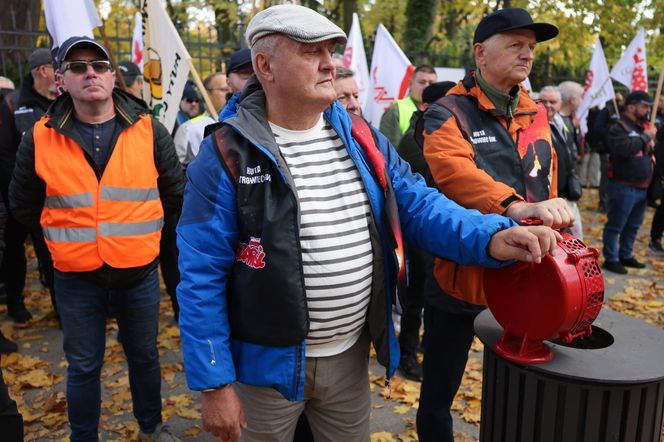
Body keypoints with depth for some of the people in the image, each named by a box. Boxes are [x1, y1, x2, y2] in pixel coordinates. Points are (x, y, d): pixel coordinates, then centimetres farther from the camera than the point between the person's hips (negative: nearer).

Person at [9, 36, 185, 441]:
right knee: (84, 367, 14)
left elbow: (176, 193, 6)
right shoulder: (40, 138, -5)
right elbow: (23, 205, 8)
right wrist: (69, 233, 9)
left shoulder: (148, 131, -5)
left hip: (140, 274, 1)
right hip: (76, 278, 0)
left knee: (145, 355, 19)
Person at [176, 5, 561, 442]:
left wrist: (491, 237, -17)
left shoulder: (361, 139, 0)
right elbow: (203, 278, -13)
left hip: (351, 355, 5)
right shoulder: (228, 154, -15)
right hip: (269, 360, -4)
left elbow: (418, 204, 1)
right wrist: (213, 383, -13)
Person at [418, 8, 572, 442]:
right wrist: (517, 207, -45)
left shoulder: (536, 115, 9)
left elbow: (547, 186, 14)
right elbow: (456, 172, -30)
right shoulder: (448, 113, -10)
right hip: (461, 273, -5)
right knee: (439, 393, 10)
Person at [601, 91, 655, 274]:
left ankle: (626, 255, 30)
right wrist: (645, 137, -17)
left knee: (633, 226, 17)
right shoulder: (618, 128, -11)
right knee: (615, 225, 0)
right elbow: (624, 148, -29)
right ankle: (610, 259, 8)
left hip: (642, 187, 9)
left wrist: (652, 143, 2)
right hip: (623, 186, -8)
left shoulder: (644, 126, 15)